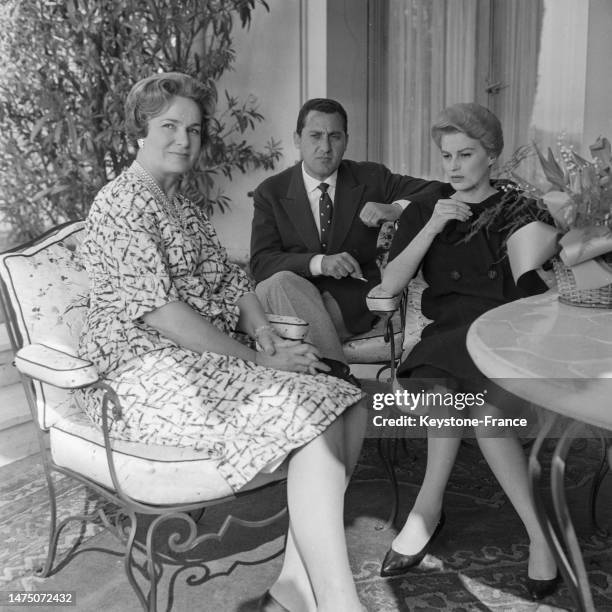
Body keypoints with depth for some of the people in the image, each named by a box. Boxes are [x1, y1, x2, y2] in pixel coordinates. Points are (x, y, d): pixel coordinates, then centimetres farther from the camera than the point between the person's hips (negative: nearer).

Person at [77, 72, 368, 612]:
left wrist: (262, 331, -4)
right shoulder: (120, 204, -8)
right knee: (317, 418, -26)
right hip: (147, 373, -9)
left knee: (350, 404, -9)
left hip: (211, 362, 9)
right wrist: (257, 361, -18)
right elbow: (159, 311, -19)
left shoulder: (188, 209, 22)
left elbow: (231, 280, 18)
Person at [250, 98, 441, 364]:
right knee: (279, 282, -33)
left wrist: (395, 209, -14)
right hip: (289, 293, 2)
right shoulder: (270, 192, 5)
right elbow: (261, 262, -5)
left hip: (352, 304, -1)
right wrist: (319, 262, -22)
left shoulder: (371, 178, 7)